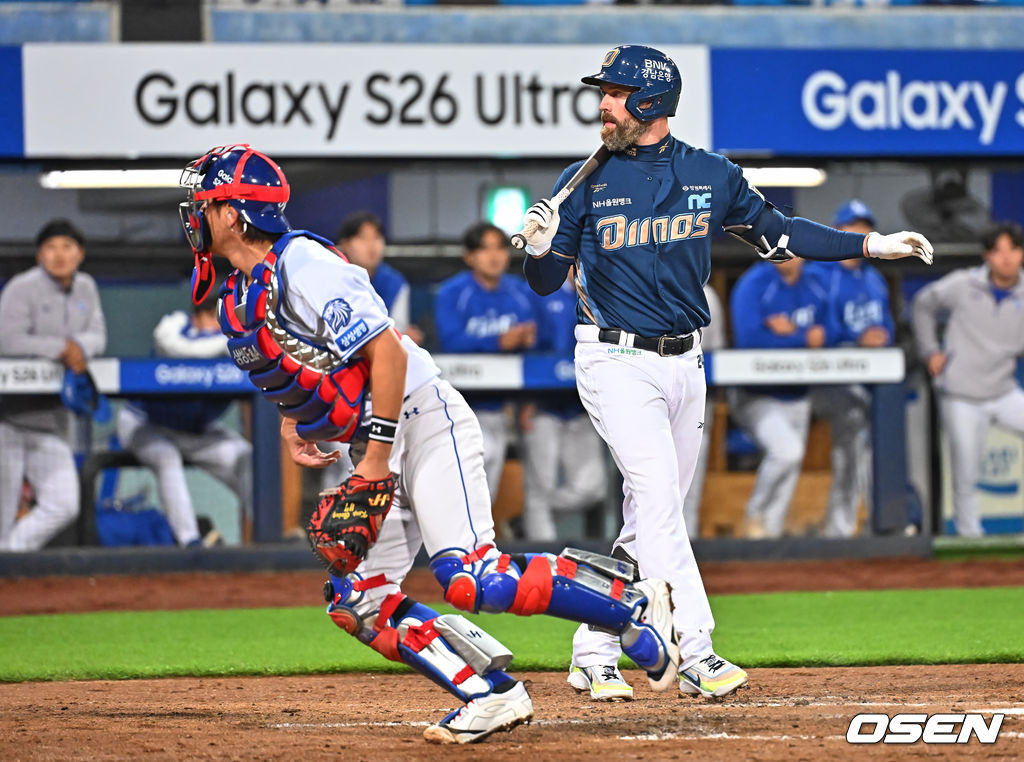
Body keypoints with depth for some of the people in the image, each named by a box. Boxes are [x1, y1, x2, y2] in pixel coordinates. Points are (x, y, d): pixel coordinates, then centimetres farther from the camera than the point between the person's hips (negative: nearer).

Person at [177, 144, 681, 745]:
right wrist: (292, 420, 10)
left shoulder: (302, 265, -18)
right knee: (357, 603, 0)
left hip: (425, 421, -10)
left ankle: (636, 603, -12)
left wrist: (375, 461, -24)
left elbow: (386, 350, -23)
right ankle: (492, 695, 1)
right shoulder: (238, 300, 11)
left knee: (469, 579, -24)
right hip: (380, 452, 10)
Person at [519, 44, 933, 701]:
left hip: (684, 363, 4)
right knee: (657, 499, -17)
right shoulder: (587, 182, -4)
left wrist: (871, 245, 8)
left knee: (653, 517, 6)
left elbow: (776, 232, 14)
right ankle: (695, 653, -20)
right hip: (616, 363, -4)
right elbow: (547, 283, -2)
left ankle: (594, 653, 15)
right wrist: (541, 250, -25)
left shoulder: (712, 175, 5)